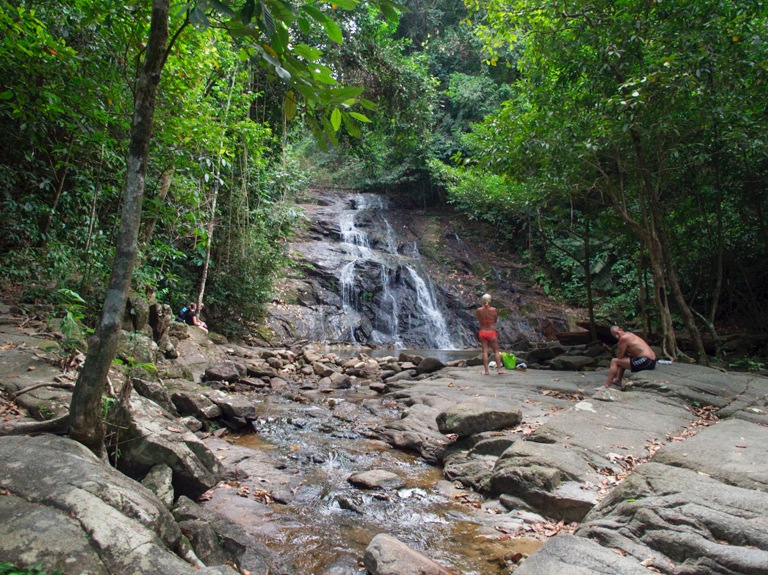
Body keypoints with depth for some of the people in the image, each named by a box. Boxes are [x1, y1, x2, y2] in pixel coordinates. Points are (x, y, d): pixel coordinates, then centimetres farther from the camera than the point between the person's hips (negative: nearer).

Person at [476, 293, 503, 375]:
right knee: (496, 351, 11)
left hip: (482, 332, 1)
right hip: (492, 332, -1)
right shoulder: (494, 310, -7)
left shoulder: (479, 310, -5)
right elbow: (495, 320, 4)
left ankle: (486, 370, 3)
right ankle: (499, 369, 11)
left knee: (485, 351, 4)